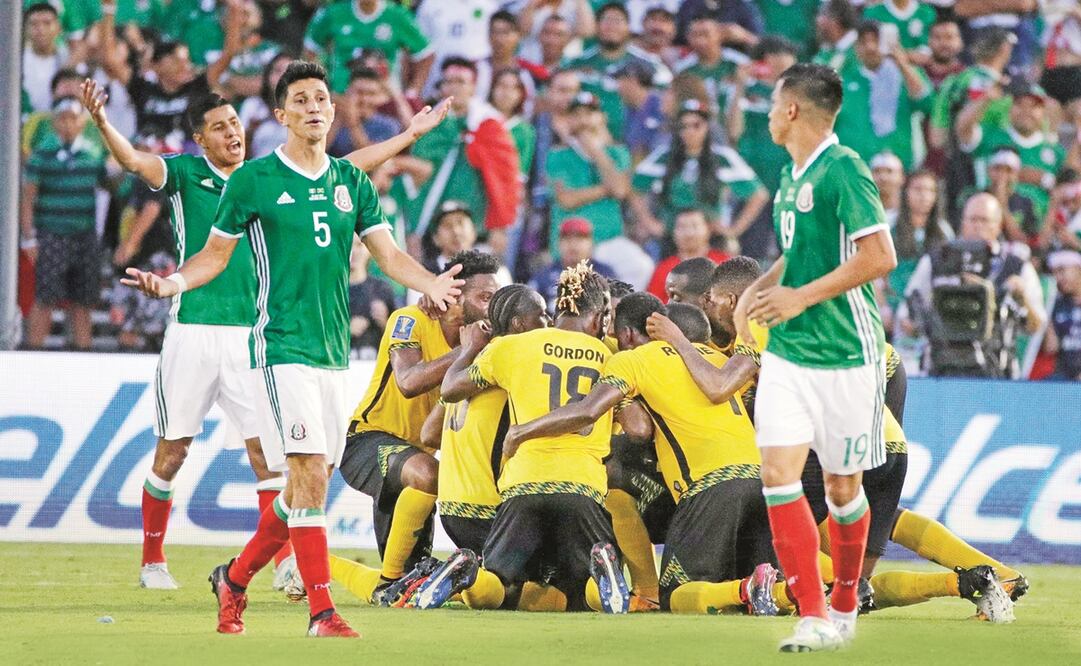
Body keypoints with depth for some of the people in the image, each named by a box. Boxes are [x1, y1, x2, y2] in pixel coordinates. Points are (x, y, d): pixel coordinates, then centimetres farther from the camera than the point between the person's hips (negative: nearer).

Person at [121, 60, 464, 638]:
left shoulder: (350, 181, 12)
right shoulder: (254, 179, -2)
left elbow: (388, 254, 9)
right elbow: (217, 252, 5)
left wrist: (432, 283, -10)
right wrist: (176, 281, -14)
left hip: (334, 350, 6)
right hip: (282, 347, -6)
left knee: (307, 487, 9)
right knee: (310, 473, -16)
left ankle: (235, 579, 28)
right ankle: (322, 612, -16)